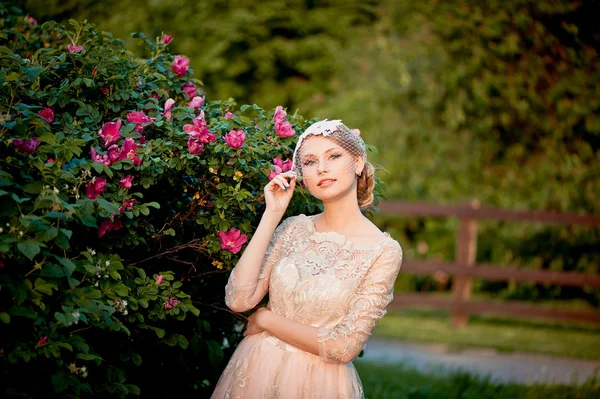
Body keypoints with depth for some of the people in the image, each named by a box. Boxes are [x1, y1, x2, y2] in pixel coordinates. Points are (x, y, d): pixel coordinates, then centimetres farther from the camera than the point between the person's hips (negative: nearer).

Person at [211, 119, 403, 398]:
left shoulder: (384, 250, -12)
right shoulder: (293, 229, 0)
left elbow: (344, 347, -16)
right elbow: (239, 299, -11)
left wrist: (265, 319, -9)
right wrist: (272, 215, -10)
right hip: (256, 372, 3)